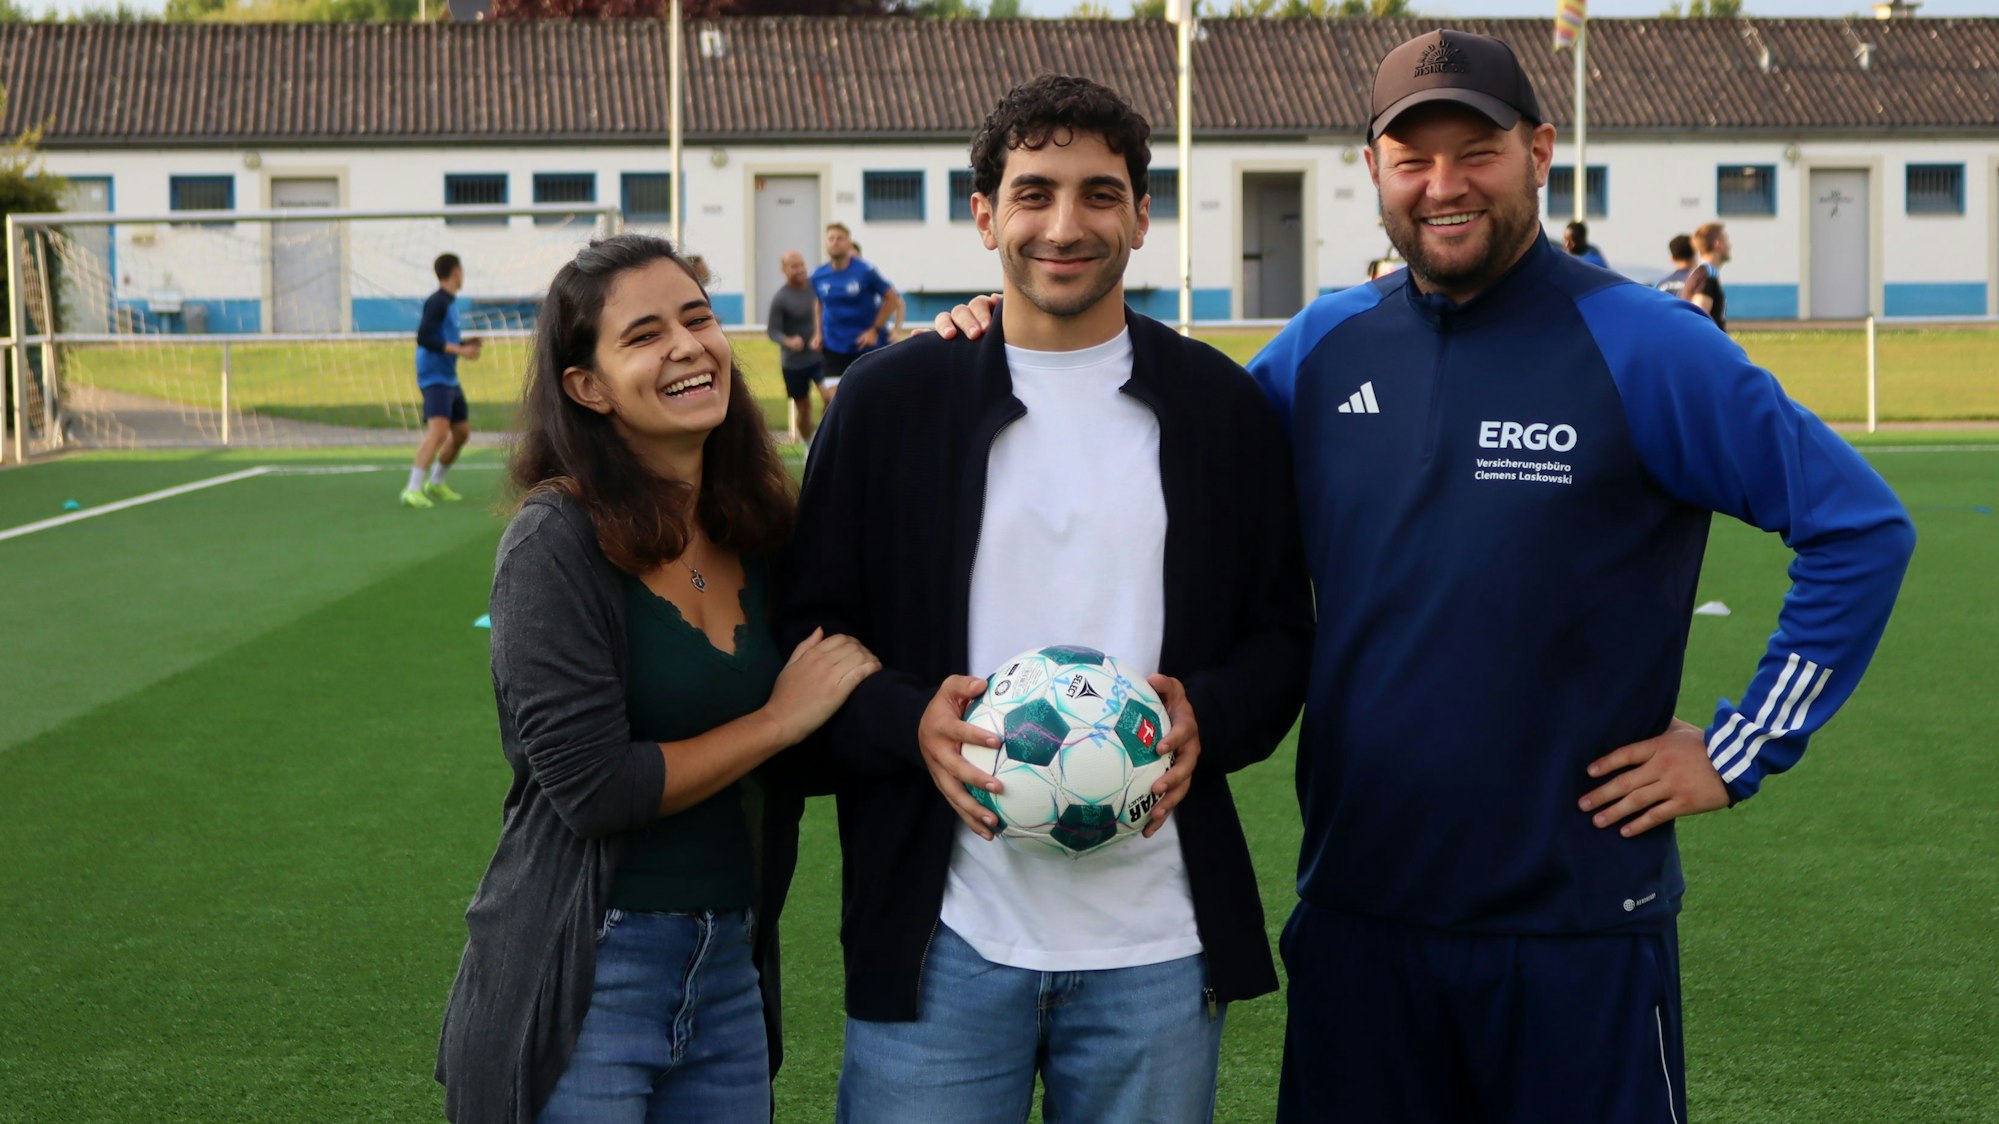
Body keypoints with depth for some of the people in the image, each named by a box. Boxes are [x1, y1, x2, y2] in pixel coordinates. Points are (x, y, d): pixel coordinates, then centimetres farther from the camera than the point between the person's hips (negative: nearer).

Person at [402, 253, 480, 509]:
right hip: (434, 377, -10)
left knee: (462, 432, 15)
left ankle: (435, 483, 30)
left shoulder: (449, 302, 15)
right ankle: (413, 490, -27)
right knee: (439, 430, -23)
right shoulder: (437, 302, -13)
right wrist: (459, 351, -24)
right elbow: (423, 338, -22)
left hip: (449, 379, 10)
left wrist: (466, 343, 11)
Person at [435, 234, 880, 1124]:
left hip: (729, 975, 6)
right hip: (585, 981, -6)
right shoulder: (557, 543, -13)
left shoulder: (758, 536, 6)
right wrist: (780, 718, -9)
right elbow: (593, 784, -18)